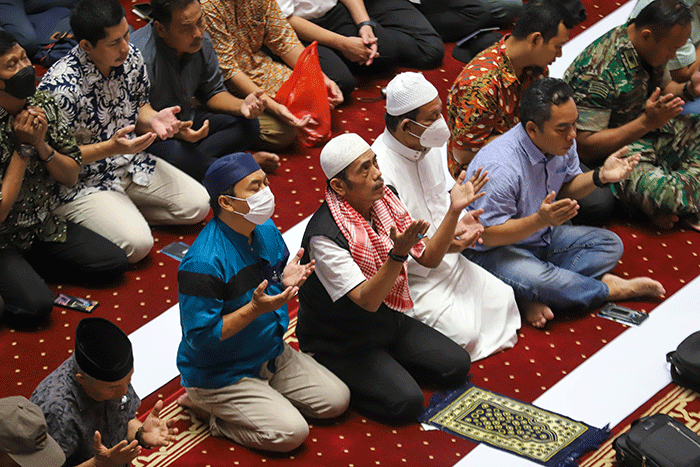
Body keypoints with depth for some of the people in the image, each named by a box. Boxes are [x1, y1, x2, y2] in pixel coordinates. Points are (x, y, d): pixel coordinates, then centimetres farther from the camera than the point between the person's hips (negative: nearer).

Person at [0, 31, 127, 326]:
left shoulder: (43, 105, -6)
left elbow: (71, 176, 0)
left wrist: (41, 145, -19)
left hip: (43, 227, 7)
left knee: (114, 263, -1)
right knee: (35, 306, -26)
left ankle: (28, 266, 11)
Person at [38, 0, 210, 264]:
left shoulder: (131, 58, -6)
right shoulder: (59, 88, -28)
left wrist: (152, 119, -13)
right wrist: (111, 148, -31)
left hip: (130, 163, 7)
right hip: (81, 181, -7)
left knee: (198, 205, -1)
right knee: (136, 244, -24)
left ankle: (128, 212, 8)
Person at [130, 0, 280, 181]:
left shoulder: (201, 41, -6)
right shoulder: (140, 58, -30)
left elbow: (213, 92, 7)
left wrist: (241, 105, -14)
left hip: (186, 122, 7)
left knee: (248, 125, -3)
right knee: (174, 154, -38)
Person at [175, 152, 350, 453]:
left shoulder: (267, 231, -3)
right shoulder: (204, 263, -30)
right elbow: (200, 336, -27)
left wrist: (286, 281, -12)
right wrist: (255, 309, -32)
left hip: (272, 355, 8)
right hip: (219, 374, -8)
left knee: (337, 400, 5)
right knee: (291, 432, -17)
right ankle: (205, 405, 1)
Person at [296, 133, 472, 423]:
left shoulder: (385, 200, -6)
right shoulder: (325, 236, -30)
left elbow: (429, 258, 1)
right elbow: (367, 300, -34)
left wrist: (454, 211, -12)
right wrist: (399, 253, -48)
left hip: (389, 322, 8)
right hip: (341, 342, -7)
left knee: (457, 366, -2)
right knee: (406, 402, -21)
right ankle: (335, 378, 0)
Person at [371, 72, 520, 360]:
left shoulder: (430, 145, -1)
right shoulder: (380, 169, -29)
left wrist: (460, 220, -5)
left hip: (446, 260, 8)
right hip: (412, 277, -8)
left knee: (502, 299, 4)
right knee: (463, 331, -17)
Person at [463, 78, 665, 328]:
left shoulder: (562, 143, -7)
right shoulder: (499, 167, -32)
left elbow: (565, 188, 11)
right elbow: (488, 234, -27)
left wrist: (600, 176, -8)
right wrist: (540, 221, -40)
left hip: (542, 235, 9)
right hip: (494, 249, -9)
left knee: (609, 244, 1)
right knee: (539, 281, -36)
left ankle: (533, 295, -18)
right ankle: (611, 289, -8)